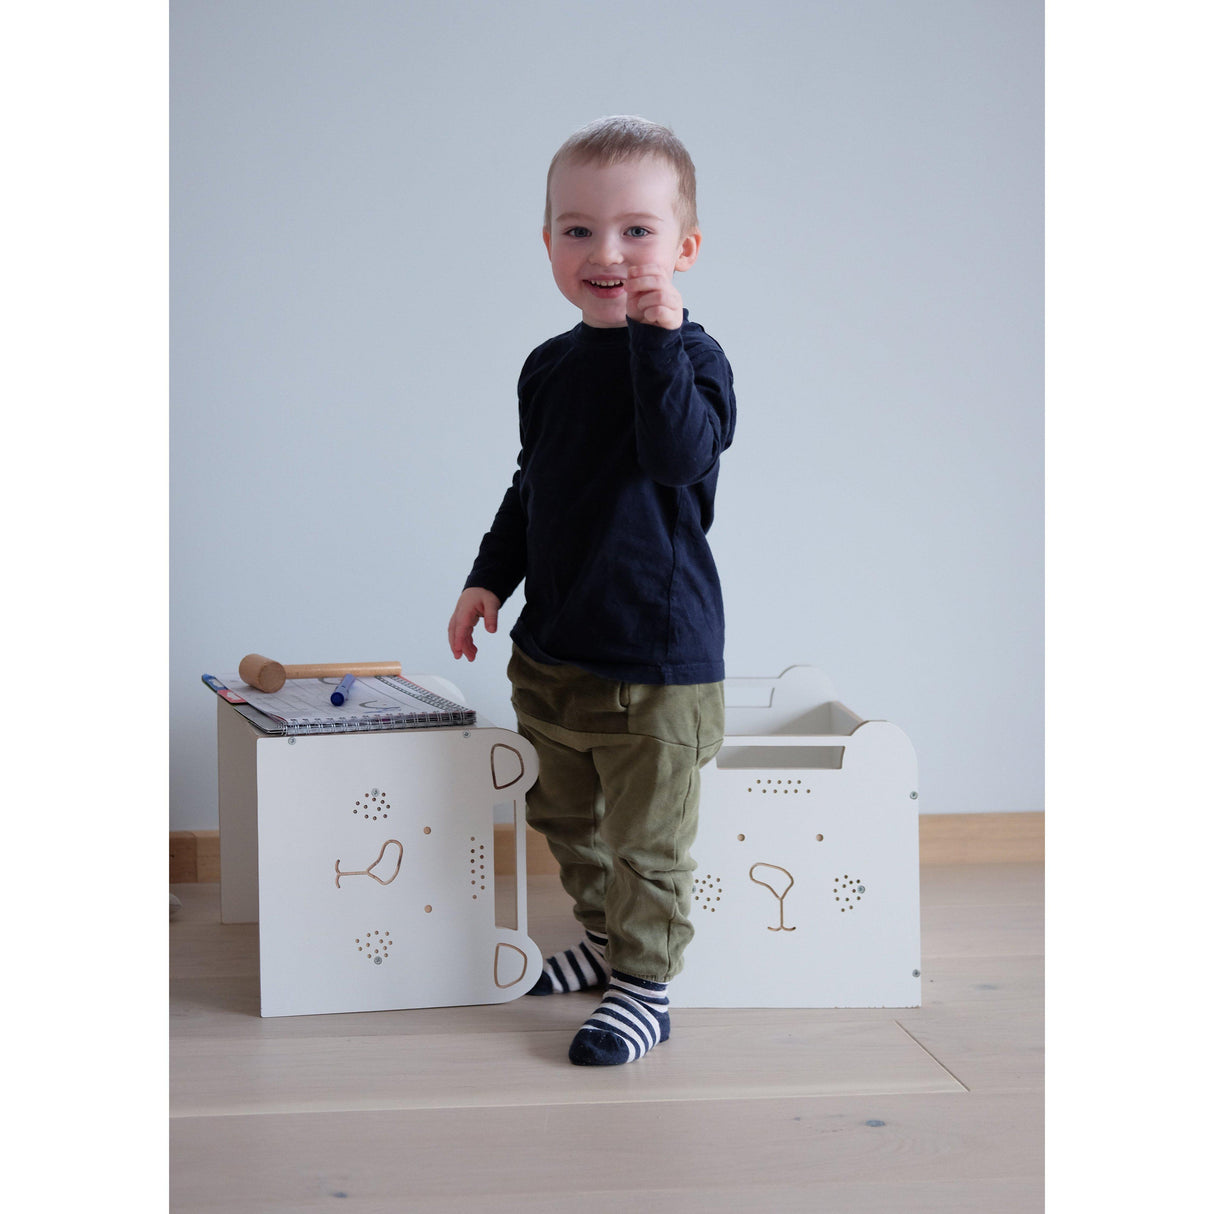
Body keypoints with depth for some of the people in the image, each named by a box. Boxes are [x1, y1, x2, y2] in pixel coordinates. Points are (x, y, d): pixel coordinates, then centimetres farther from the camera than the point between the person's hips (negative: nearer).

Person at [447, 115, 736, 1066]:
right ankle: (605, 939, 42)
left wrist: (657, 333, -32)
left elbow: (679, 453, -32)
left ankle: (645, 985, 17)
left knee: (646, 840, 2)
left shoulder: (692, 358, -12)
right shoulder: (551, 367, 7)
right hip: (552, 646, 7)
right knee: (566, 817, 22)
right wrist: (490, 577, 14)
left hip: (657, 654, -7)